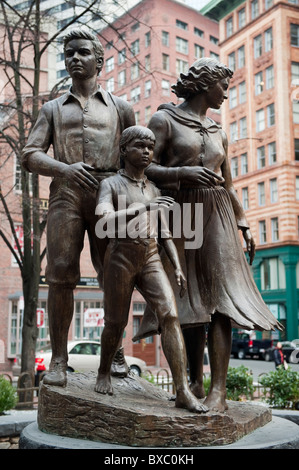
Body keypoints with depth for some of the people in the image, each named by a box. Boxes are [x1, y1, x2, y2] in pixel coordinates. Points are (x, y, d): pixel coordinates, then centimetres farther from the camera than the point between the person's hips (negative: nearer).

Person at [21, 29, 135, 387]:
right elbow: (30, 155, 9)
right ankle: (58, 360, -7)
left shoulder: (120, 108, 21)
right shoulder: (53, 109, 21)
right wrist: (65, 168, -12)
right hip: (66, 193, 0)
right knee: (61, 274, -11)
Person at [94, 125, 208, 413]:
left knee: (170, 315, -15)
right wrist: (143, 207, -30)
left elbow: (164, 233, 17)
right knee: (116, 323, 5)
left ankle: (183, 391, -18)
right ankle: (104, 373, 33)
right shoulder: (110, 185, 1)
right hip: (120, 257, -3)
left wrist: (178, 268, 7)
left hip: (151, 260, 3)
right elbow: (105, 221, -19)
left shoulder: (153, 190, 16)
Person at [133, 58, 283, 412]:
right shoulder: (164, 120, 3)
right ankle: (196, 383, 15)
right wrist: (184, 173, -23)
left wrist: (244, 225, 17)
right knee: (191, 301, 1)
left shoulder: (218, 133, 20)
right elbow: (145, 169, -8)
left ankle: (218, 390, -10)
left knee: (219, 300, -9)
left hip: (215, 217, 4)